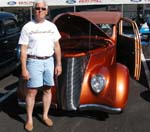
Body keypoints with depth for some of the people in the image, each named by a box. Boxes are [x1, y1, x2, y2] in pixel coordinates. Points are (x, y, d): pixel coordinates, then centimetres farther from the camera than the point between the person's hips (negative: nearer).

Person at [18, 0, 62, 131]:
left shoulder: (51, 26, 6)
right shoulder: (27, 27, -5)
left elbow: (56, 46, 10)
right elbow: (23, 50, -6)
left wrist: (58, 64, 6)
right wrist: (24, 69, -11)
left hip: (49, 61, 4)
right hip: (34, 61, -3)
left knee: (48, 89, 9)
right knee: (32, 91, -1)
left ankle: (45, 116, 23)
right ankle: (29, 119, 10)